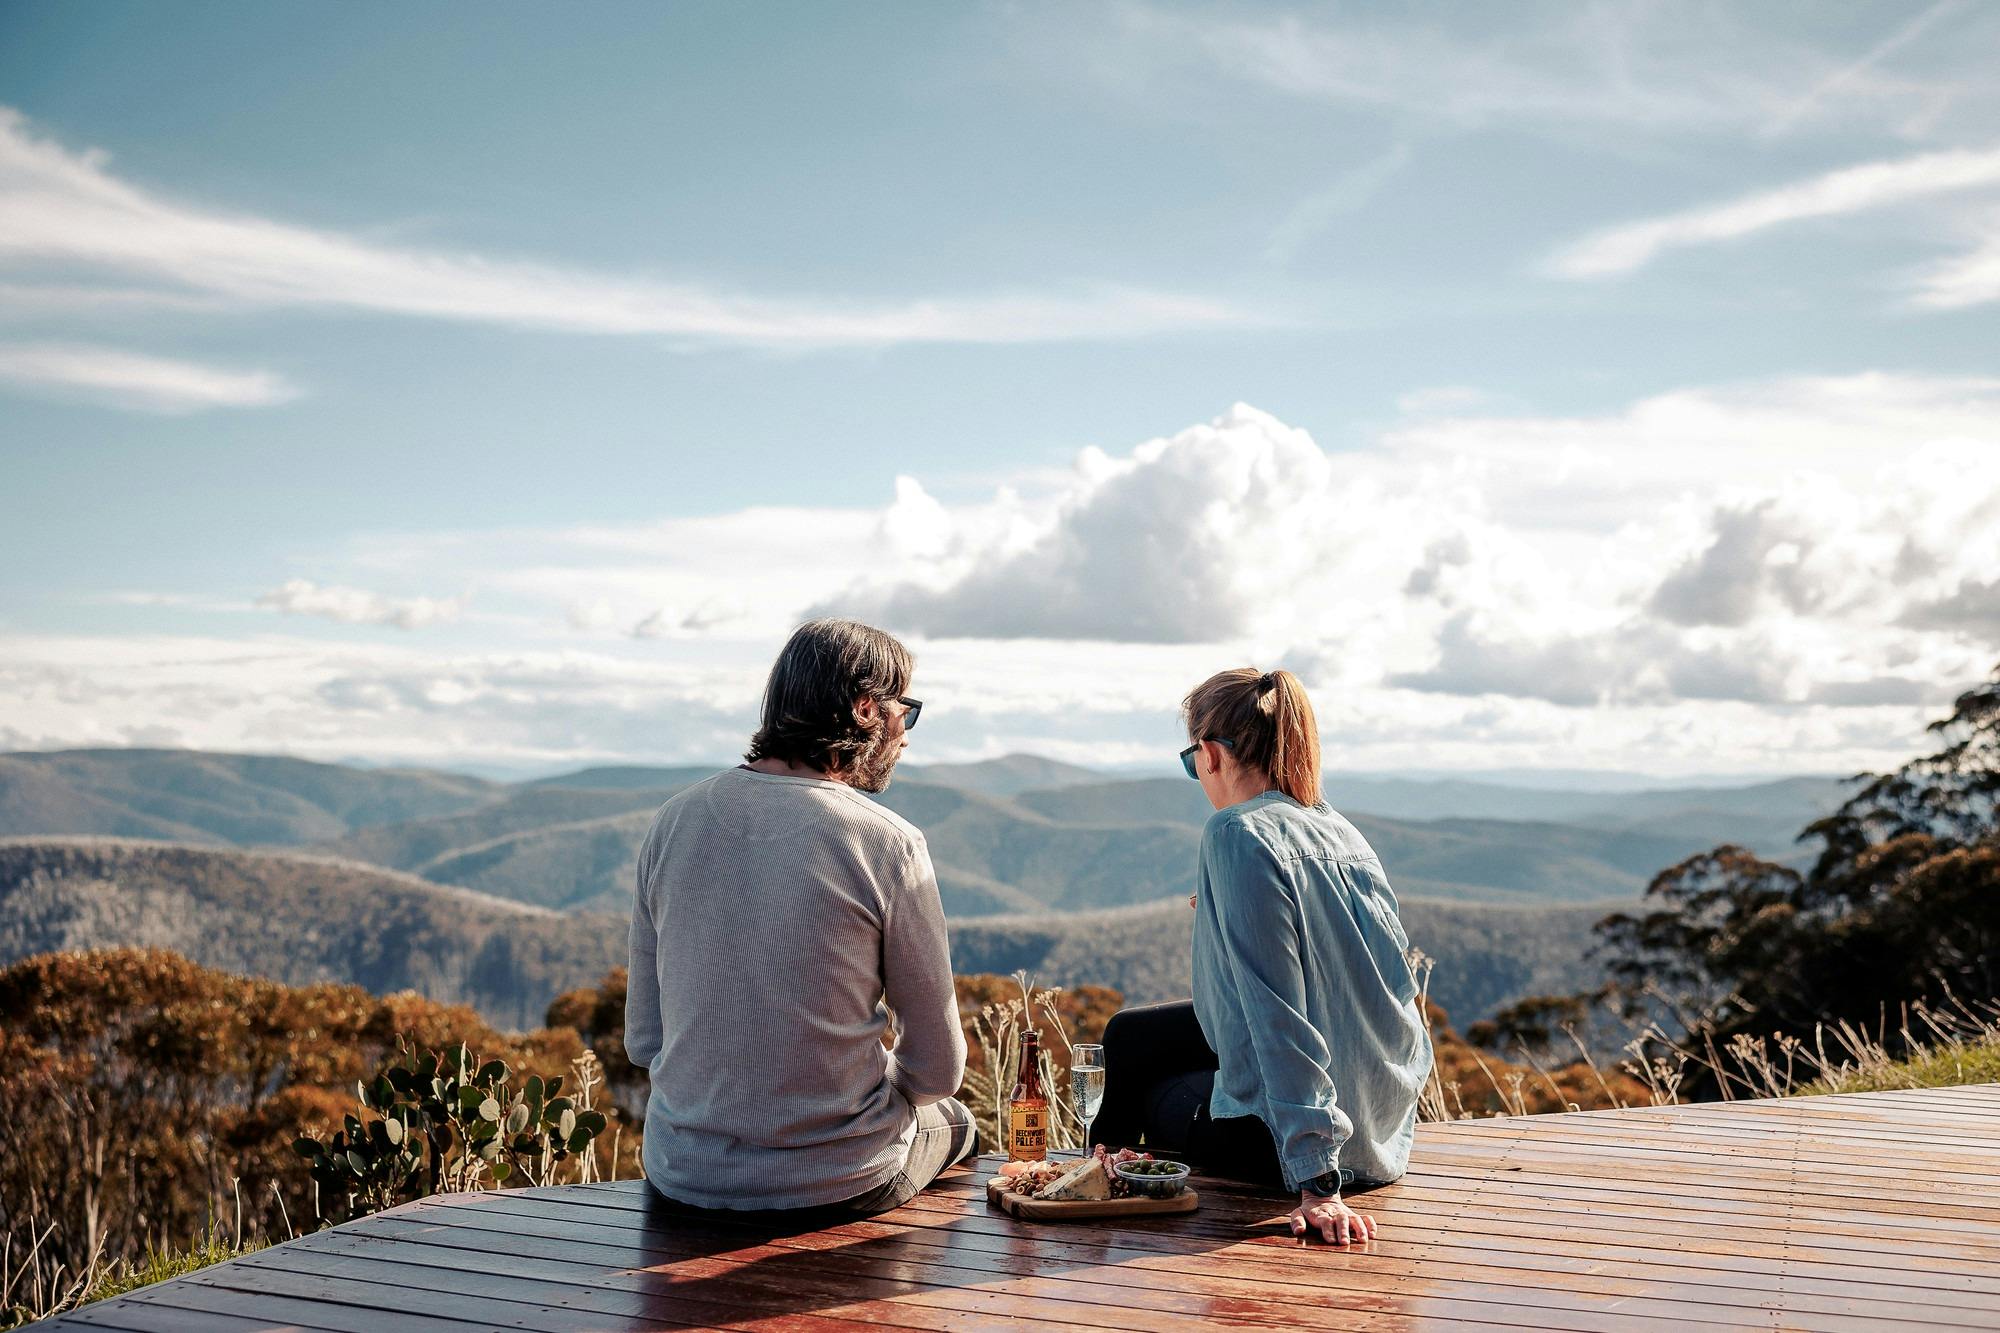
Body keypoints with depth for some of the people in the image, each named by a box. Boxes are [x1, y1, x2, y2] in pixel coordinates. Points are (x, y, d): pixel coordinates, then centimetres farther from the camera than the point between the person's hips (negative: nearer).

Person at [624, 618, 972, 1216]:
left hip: (681, 1173, 4)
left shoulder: (676, 820, -2)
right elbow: (937, 1069, -7)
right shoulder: (888, 845, -15)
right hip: (837, 1184, -3)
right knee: (953, 1118, 30)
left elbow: (643, 1040, 5)